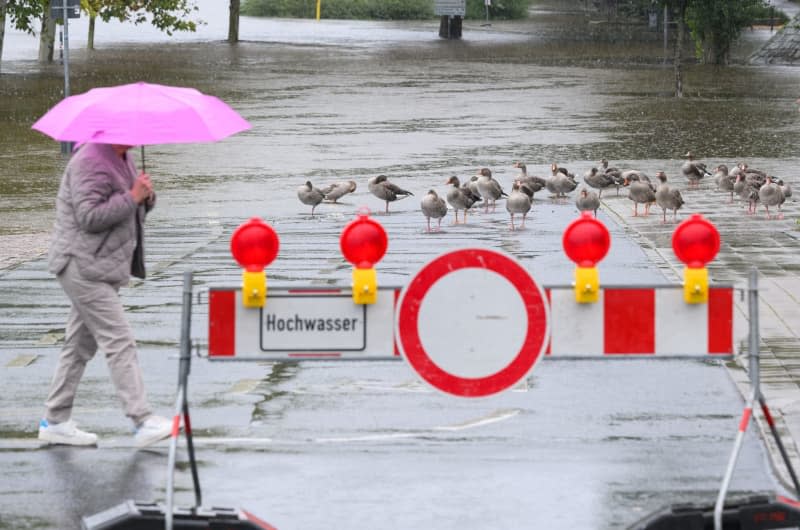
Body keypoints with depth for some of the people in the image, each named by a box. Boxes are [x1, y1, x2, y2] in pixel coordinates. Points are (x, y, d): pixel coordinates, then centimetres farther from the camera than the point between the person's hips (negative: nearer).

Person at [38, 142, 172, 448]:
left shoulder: (123, 159, 14)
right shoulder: (90, 162, -17)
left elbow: (136, 210, 20)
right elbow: (89, 216, -24)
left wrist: (146, 197, -2)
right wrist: (132, 198, -22)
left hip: (105, 268, 10)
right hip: (84, 268, -10)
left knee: (80, 344, 13)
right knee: (119, 342, -14)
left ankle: (55, 422, 18)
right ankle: (143, 422, -17)